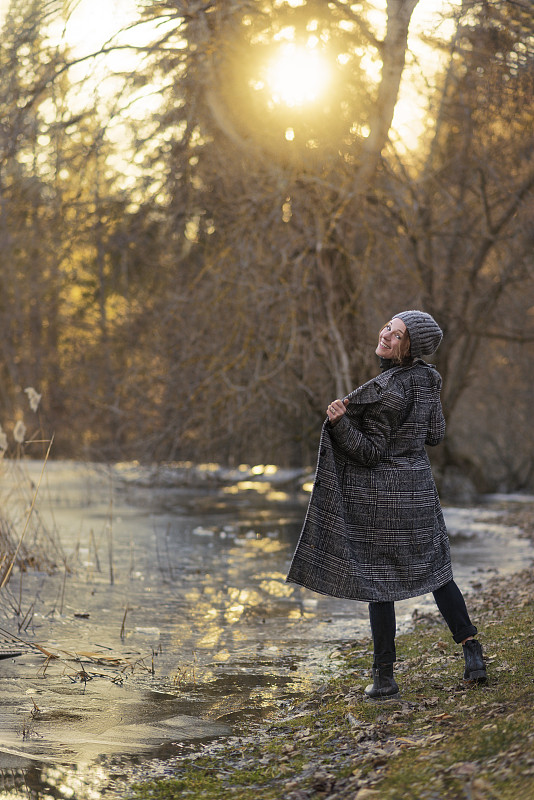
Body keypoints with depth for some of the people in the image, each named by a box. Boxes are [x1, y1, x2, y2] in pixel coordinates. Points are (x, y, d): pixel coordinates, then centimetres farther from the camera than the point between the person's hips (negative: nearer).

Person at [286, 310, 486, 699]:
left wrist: (341, 422, -29)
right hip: (418, 486, 7)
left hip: (380, 492, -7)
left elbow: (370, 453, -18)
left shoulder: (388, 392, -22)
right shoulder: (428, 378, 1)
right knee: (434, 571, 17)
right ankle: (472, 652, 9)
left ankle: (384, 676, 6)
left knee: (378, 581, 2)